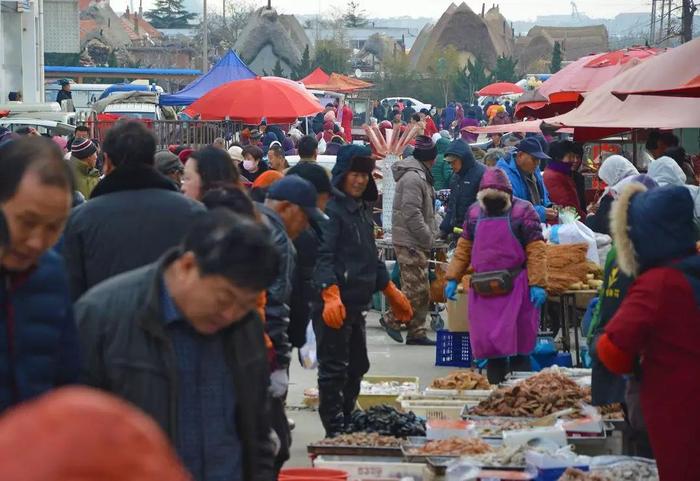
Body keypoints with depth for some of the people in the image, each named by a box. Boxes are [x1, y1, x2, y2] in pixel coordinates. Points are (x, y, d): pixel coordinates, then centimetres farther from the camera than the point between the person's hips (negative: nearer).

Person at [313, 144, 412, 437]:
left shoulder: (362, 209, 17)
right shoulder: (331, 209, -12)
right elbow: (323, 256, -24)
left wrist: (391, 292, 30)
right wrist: (331, 294, -36)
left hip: (356, 303, 10)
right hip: (333, 304, -10)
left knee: (356, 368, 17)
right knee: (334, 369, -6)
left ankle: (348, 425, 28)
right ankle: (334, 432, -1)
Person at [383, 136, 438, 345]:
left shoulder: (419, 175, 18)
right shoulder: (413, 178, -16)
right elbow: (412, 214, -22)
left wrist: (430, 235, 13)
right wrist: (428, 237, -17)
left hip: (418, 243, 10)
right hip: (410, 242, -10)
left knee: (421, 290, 11)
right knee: (417, 288, -10)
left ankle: (416, 333, 14)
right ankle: (392, 320, 1)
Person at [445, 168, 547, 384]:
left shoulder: (522, 211, -4)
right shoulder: (474, 212, 10)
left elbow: (536, 250, -8)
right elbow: (464, 248, 17)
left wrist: (537, 284, -15)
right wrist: (453, 278, 11)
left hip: (515, 288, -4)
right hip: (483, 289, 4)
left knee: (518, 340, -4)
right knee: (485, 339, 3)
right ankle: (494, 386, 14)